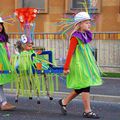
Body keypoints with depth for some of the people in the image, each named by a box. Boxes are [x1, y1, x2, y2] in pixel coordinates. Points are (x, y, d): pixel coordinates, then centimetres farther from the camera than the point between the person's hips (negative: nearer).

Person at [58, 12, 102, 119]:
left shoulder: (85, 35, 12)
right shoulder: (75, 37, -14)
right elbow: (70, 53, -16)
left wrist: (92, 65, 20)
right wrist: (66, 67, -17)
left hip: (86, 65, 9)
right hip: (79, 66, -9)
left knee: (80, 89, 14)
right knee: (85, 87, -5)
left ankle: (64, 102, 28)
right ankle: (87, 111, 3)